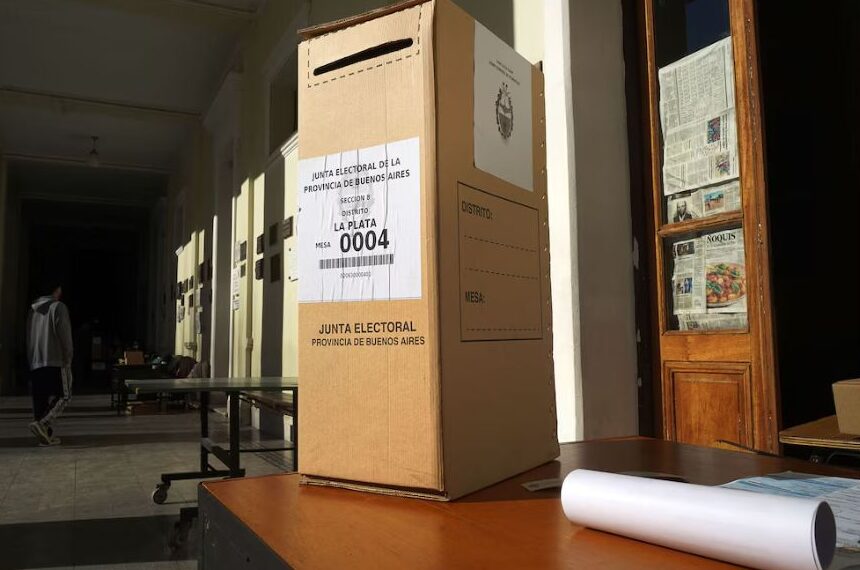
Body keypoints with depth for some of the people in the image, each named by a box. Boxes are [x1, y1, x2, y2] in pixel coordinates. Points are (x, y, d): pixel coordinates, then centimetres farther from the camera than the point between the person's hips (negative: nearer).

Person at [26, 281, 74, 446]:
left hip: (35, 363, 7)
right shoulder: (58, 307, -5)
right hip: (55, 360, -6)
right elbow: (65, 336, -10)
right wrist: (68, 359, -3)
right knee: (63, 396, 0)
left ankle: (46, 435, 8)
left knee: (40, 399, 8)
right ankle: (42, 424, -18)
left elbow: (29, 338, 18)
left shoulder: (33, 310, 15)